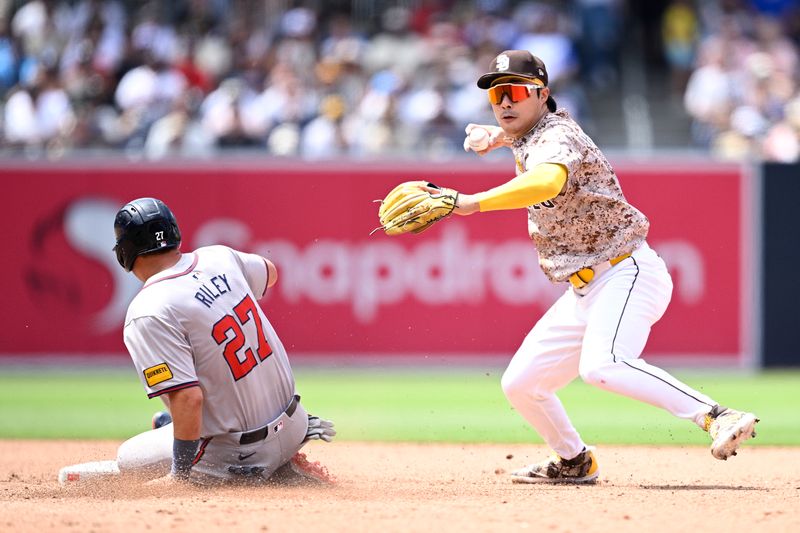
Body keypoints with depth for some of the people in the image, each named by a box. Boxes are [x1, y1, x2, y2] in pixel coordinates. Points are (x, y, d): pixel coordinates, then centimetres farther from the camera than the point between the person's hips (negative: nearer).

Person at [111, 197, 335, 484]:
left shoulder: (147, 314, -22)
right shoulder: (219, 257, -1)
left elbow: (188, 398, -28)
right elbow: (269, 273, 24)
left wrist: (179, 475, -18)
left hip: (241, 456, -8)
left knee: (127, 457, 12)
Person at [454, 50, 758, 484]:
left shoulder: (556, 137, -15)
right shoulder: (527, 141, 14)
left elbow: (548, 182, -40)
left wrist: (475, 202, -48)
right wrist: (503, 137, 23)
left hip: (626, 273, -10)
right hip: (583, 292, 10)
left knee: (601, 366, -36)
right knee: (520, 384, 11)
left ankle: (717, 418, -42)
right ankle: (574, 462, 33)